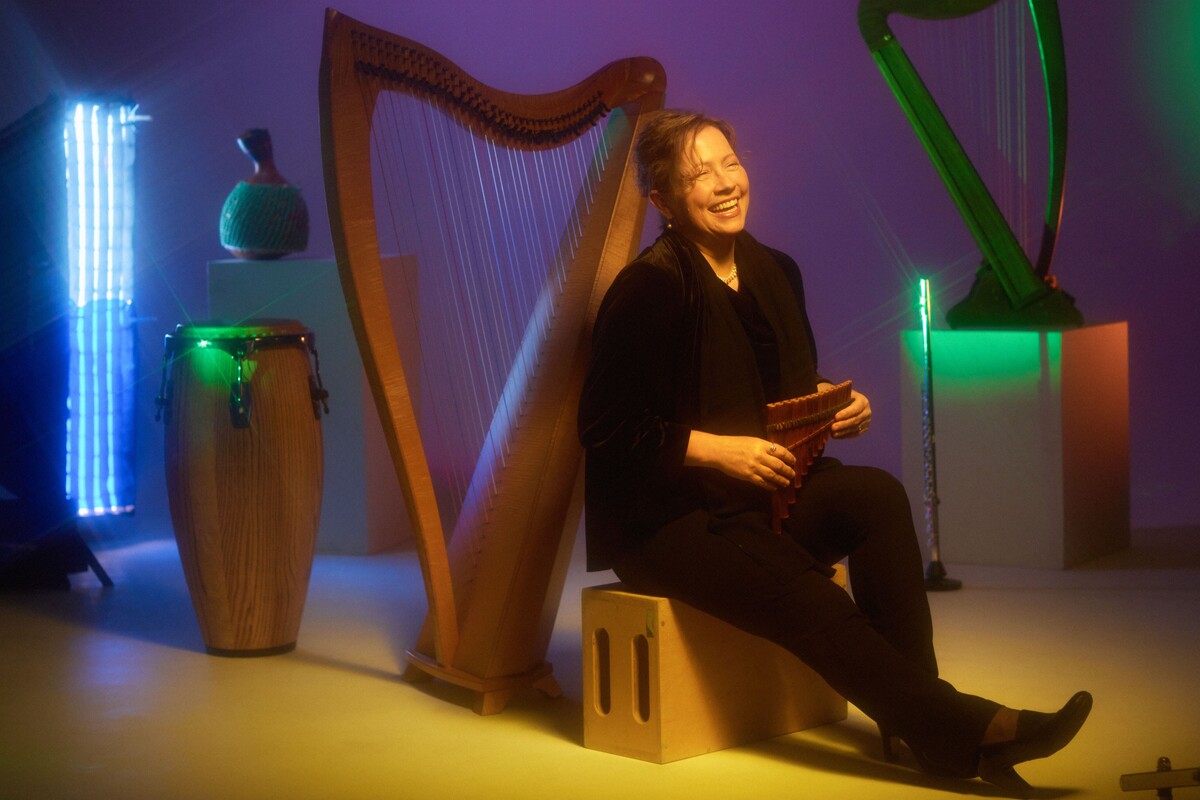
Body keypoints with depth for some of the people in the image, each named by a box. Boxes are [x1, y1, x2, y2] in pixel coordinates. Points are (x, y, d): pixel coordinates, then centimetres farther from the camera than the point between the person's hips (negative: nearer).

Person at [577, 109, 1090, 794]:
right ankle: (964, 733, -24)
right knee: (809, 599, -29)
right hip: (668, 516, -6)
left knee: (878, 495, -22)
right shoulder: (650, 287, -13)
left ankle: (911, 720, -20)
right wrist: (722, 450, -21)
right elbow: (606, 427, -16)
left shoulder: (775, 272, 10)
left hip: (765, 489, 7)